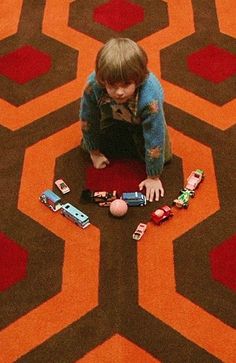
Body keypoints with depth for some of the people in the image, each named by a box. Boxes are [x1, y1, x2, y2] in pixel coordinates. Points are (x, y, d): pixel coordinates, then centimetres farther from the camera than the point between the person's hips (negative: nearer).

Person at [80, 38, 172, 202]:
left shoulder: (150, 98, -48)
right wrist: (95, 152, -6)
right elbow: (88, 119, -21)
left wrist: (153, 177, -22)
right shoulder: (93, 85, -41)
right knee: (88, 145, 0)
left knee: (164, 155, -6)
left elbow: (155, 139, -34)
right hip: (112, 116, 2)